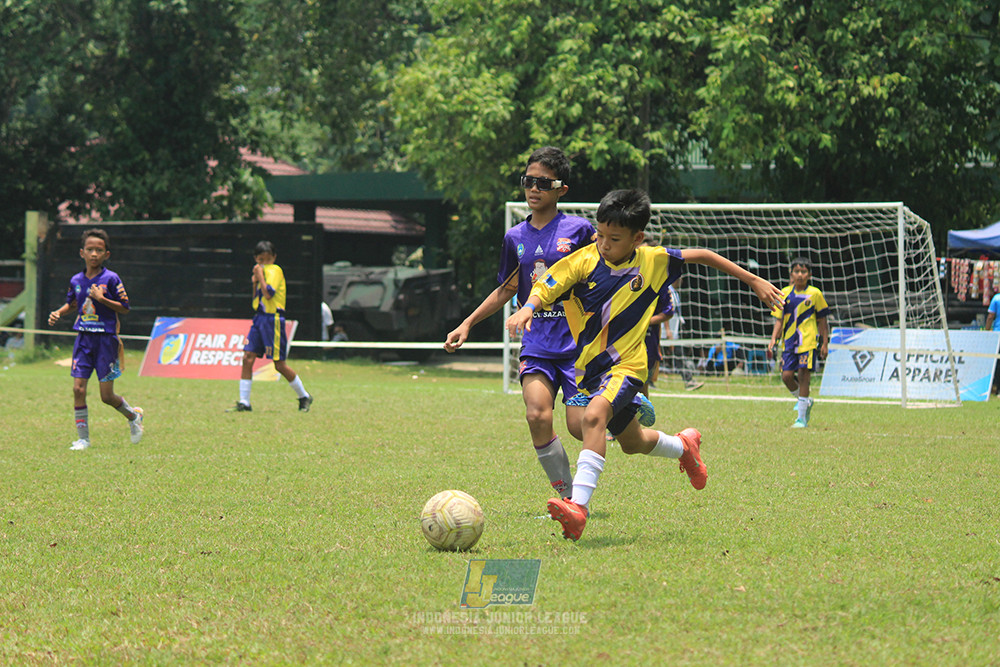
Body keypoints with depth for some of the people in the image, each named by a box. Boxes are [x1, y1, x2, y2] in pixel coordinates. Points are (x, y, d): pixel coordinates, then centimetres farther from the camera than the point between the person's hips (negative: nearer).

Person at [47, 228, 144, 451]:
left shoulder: (111, 279, -8)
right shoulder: (76, 280, 6)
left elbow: (124, 307, -8)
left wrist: (102, 299, -20)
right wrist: (58, 312, 4)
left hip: (106, 339, -4)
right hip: (83, 338, 4)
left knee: (107, 396, -1)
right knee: (78, 389, -6)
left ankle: (134, 416, 29)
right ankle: (83, 438, 3)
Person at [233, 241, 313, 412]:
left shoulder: (275, 270, -8)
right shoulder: (262, 272, 17)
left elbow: (268, 294, -21)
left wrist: (260, 276, -12)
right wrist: (254, 283, 6)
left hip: (273, 319, -8)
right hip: (259, 318, 8)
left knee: (279, 364, -3)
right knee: (248, 358, -4)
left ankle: (304, 397, 14)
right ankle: (244, 402, -3)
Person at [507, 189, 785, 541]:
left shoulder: (653, 261, -8)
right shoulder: (584, 260, -9)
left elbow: (701, 255, 5)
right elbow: (544, 288, -14)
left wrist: (754, 281, 10)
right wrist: (526, 310, -38)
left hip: (626, 365, -4)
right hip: (589, 366, 4)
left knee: (594, 415, -33)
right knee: (632, 442, 21)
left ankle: (578, 504, -41)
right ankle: (683, 446, 55)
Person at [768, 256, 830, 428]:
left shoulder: (815, 294, 2)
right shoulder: (785, 293, 9)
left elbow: (821, 321, 8)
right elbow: (779, 320, 11)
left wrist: (825, 343, 6)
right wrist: (774, 339, -1)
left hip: (807, 341, -3)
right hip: (789, 342, 3)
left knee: (803, 375, -8)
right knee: (786, 375, -5)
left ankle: (802, 418, -2)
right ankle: (804, 401, 25)